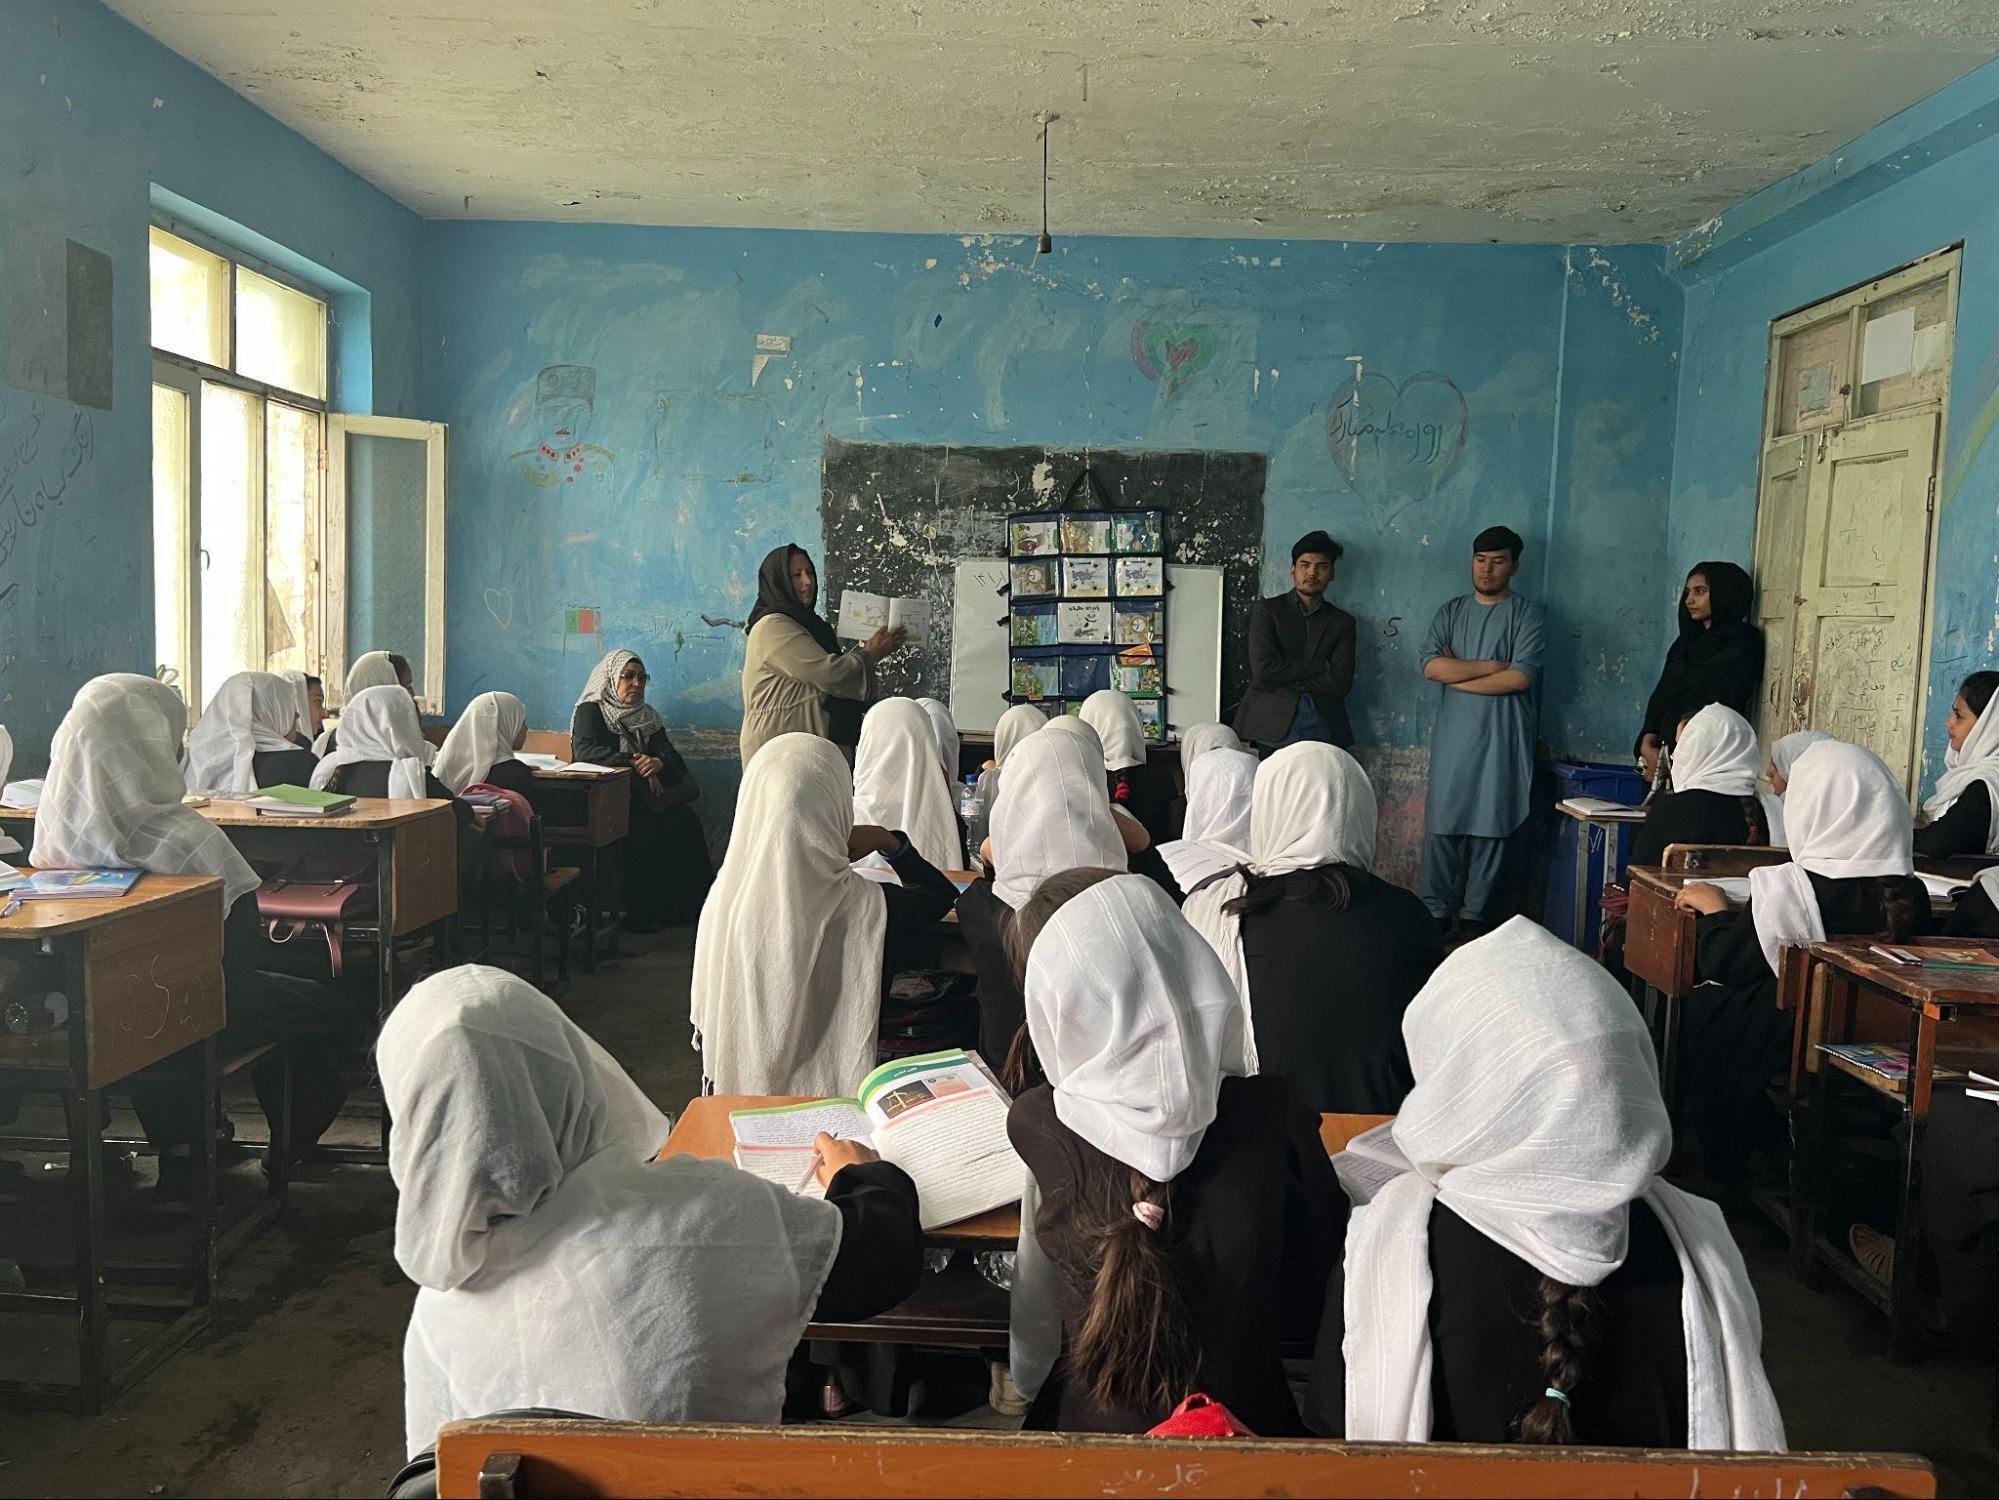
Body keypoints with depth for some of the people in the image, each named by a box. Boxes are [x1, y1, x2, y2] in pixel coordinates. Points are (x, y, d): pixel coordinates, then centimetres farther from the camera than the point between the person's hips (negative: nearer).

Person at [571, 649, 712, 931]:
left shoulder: (646, 715, 20)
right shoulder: (590, 710, 4)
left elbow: (671, 755, 6)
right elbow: (584, 750, -16)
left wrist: (658, 762, -20)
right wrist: (632, 762, -24)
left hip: (646, 799, 5)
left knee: (687, 823, -22)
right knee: (647, 829, -32)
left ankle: (688, 906, -18)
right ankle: (640, 914, -23)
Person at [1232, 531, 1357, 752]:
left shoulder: (1342, 622, 14)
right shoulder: (1267, 609, 8)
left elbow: (1341, 683, 1)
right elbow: (1263, 668, -7)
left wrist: (1287, 679, -5)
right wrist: (1321, 666, -4)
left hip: (1323, 731, 2)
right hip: (1272, 726, -2)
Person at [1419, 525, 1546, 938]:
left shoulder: (1528, 614, 4)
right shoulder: (1450, 613, 14)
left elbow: (1521, 676, -10)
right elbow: (1431, 666, -2)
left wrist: (1457, 677, -4)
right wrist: (1492, 665, -7)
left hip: (1501, 741, -2)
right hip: (1452, 738, 3)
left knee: (1491, 829, -1)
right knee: (1441, 827, 0)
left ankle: (1476, 917, 8)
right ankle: (1436, 915, 7)